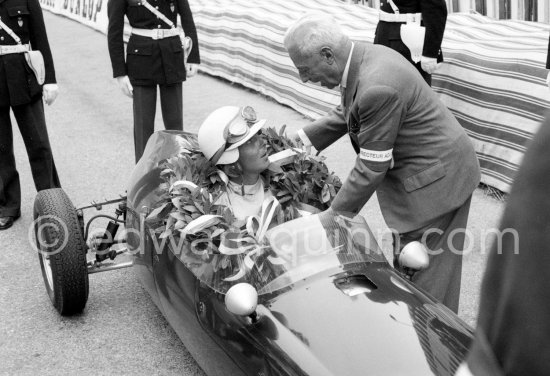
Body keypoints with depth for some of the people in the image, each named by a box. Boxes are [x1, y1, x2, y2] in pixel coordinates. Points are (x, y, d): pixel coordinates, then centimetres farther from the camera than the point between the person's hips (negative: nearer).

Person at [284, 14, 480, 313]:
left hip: (435, 178, -10)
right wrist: (300, 139, 6)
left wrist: (336, 215, -14)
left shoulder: (377, 87, -31)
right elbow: (345, 114, 15)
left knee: (421, 271, 2)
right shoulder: (366, 56, -1)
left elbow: (372, 167, -24)